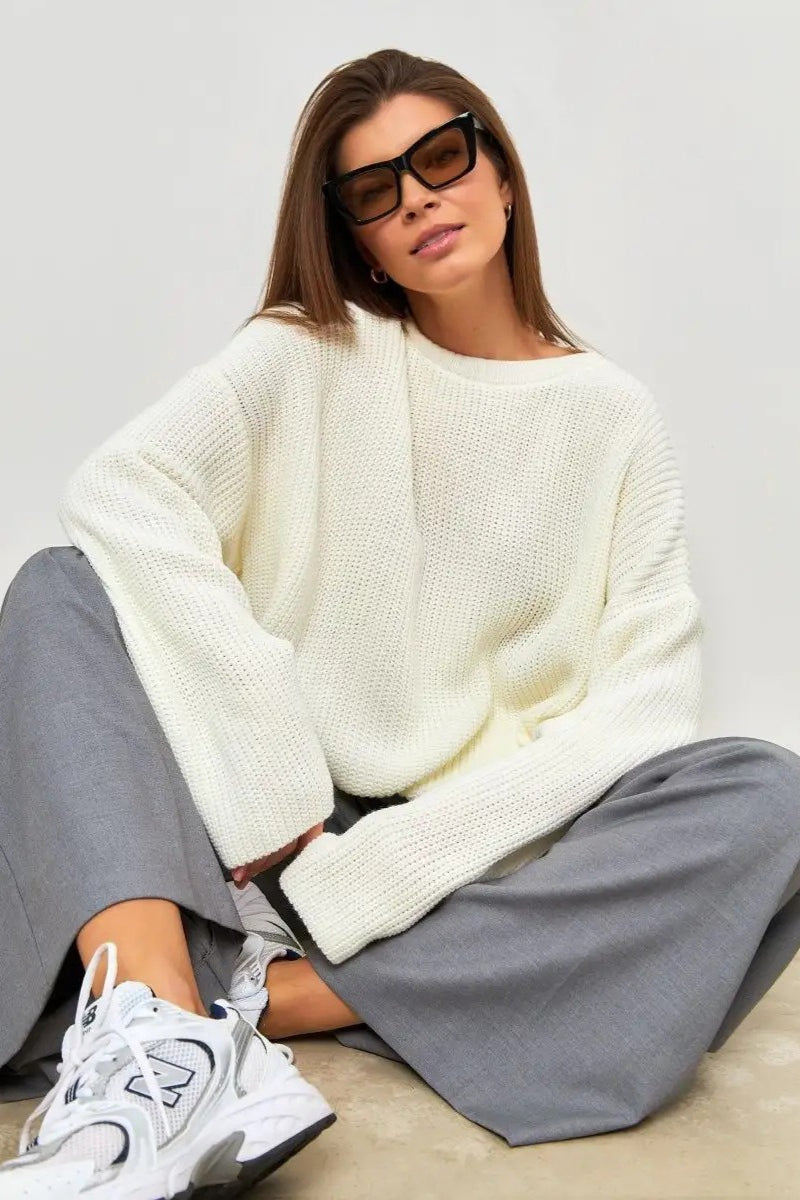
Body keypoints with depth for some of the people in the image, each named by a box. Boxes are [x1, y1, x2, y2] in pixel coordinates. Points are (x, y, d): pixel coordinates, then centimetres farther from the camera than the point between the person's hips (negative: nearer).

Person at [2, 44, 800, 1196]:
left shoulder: (614, 415, 5)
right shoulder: (310, 352, 6)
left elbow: (646, 698, -6)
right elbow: (120, 486, -14)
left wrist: (395, 864, -16)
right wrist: (272, 796, -23)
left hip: (479, 863, 0)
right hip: (271, 838, 1)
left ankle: (271, 1001, -29)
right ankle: (164, 1025, -39)